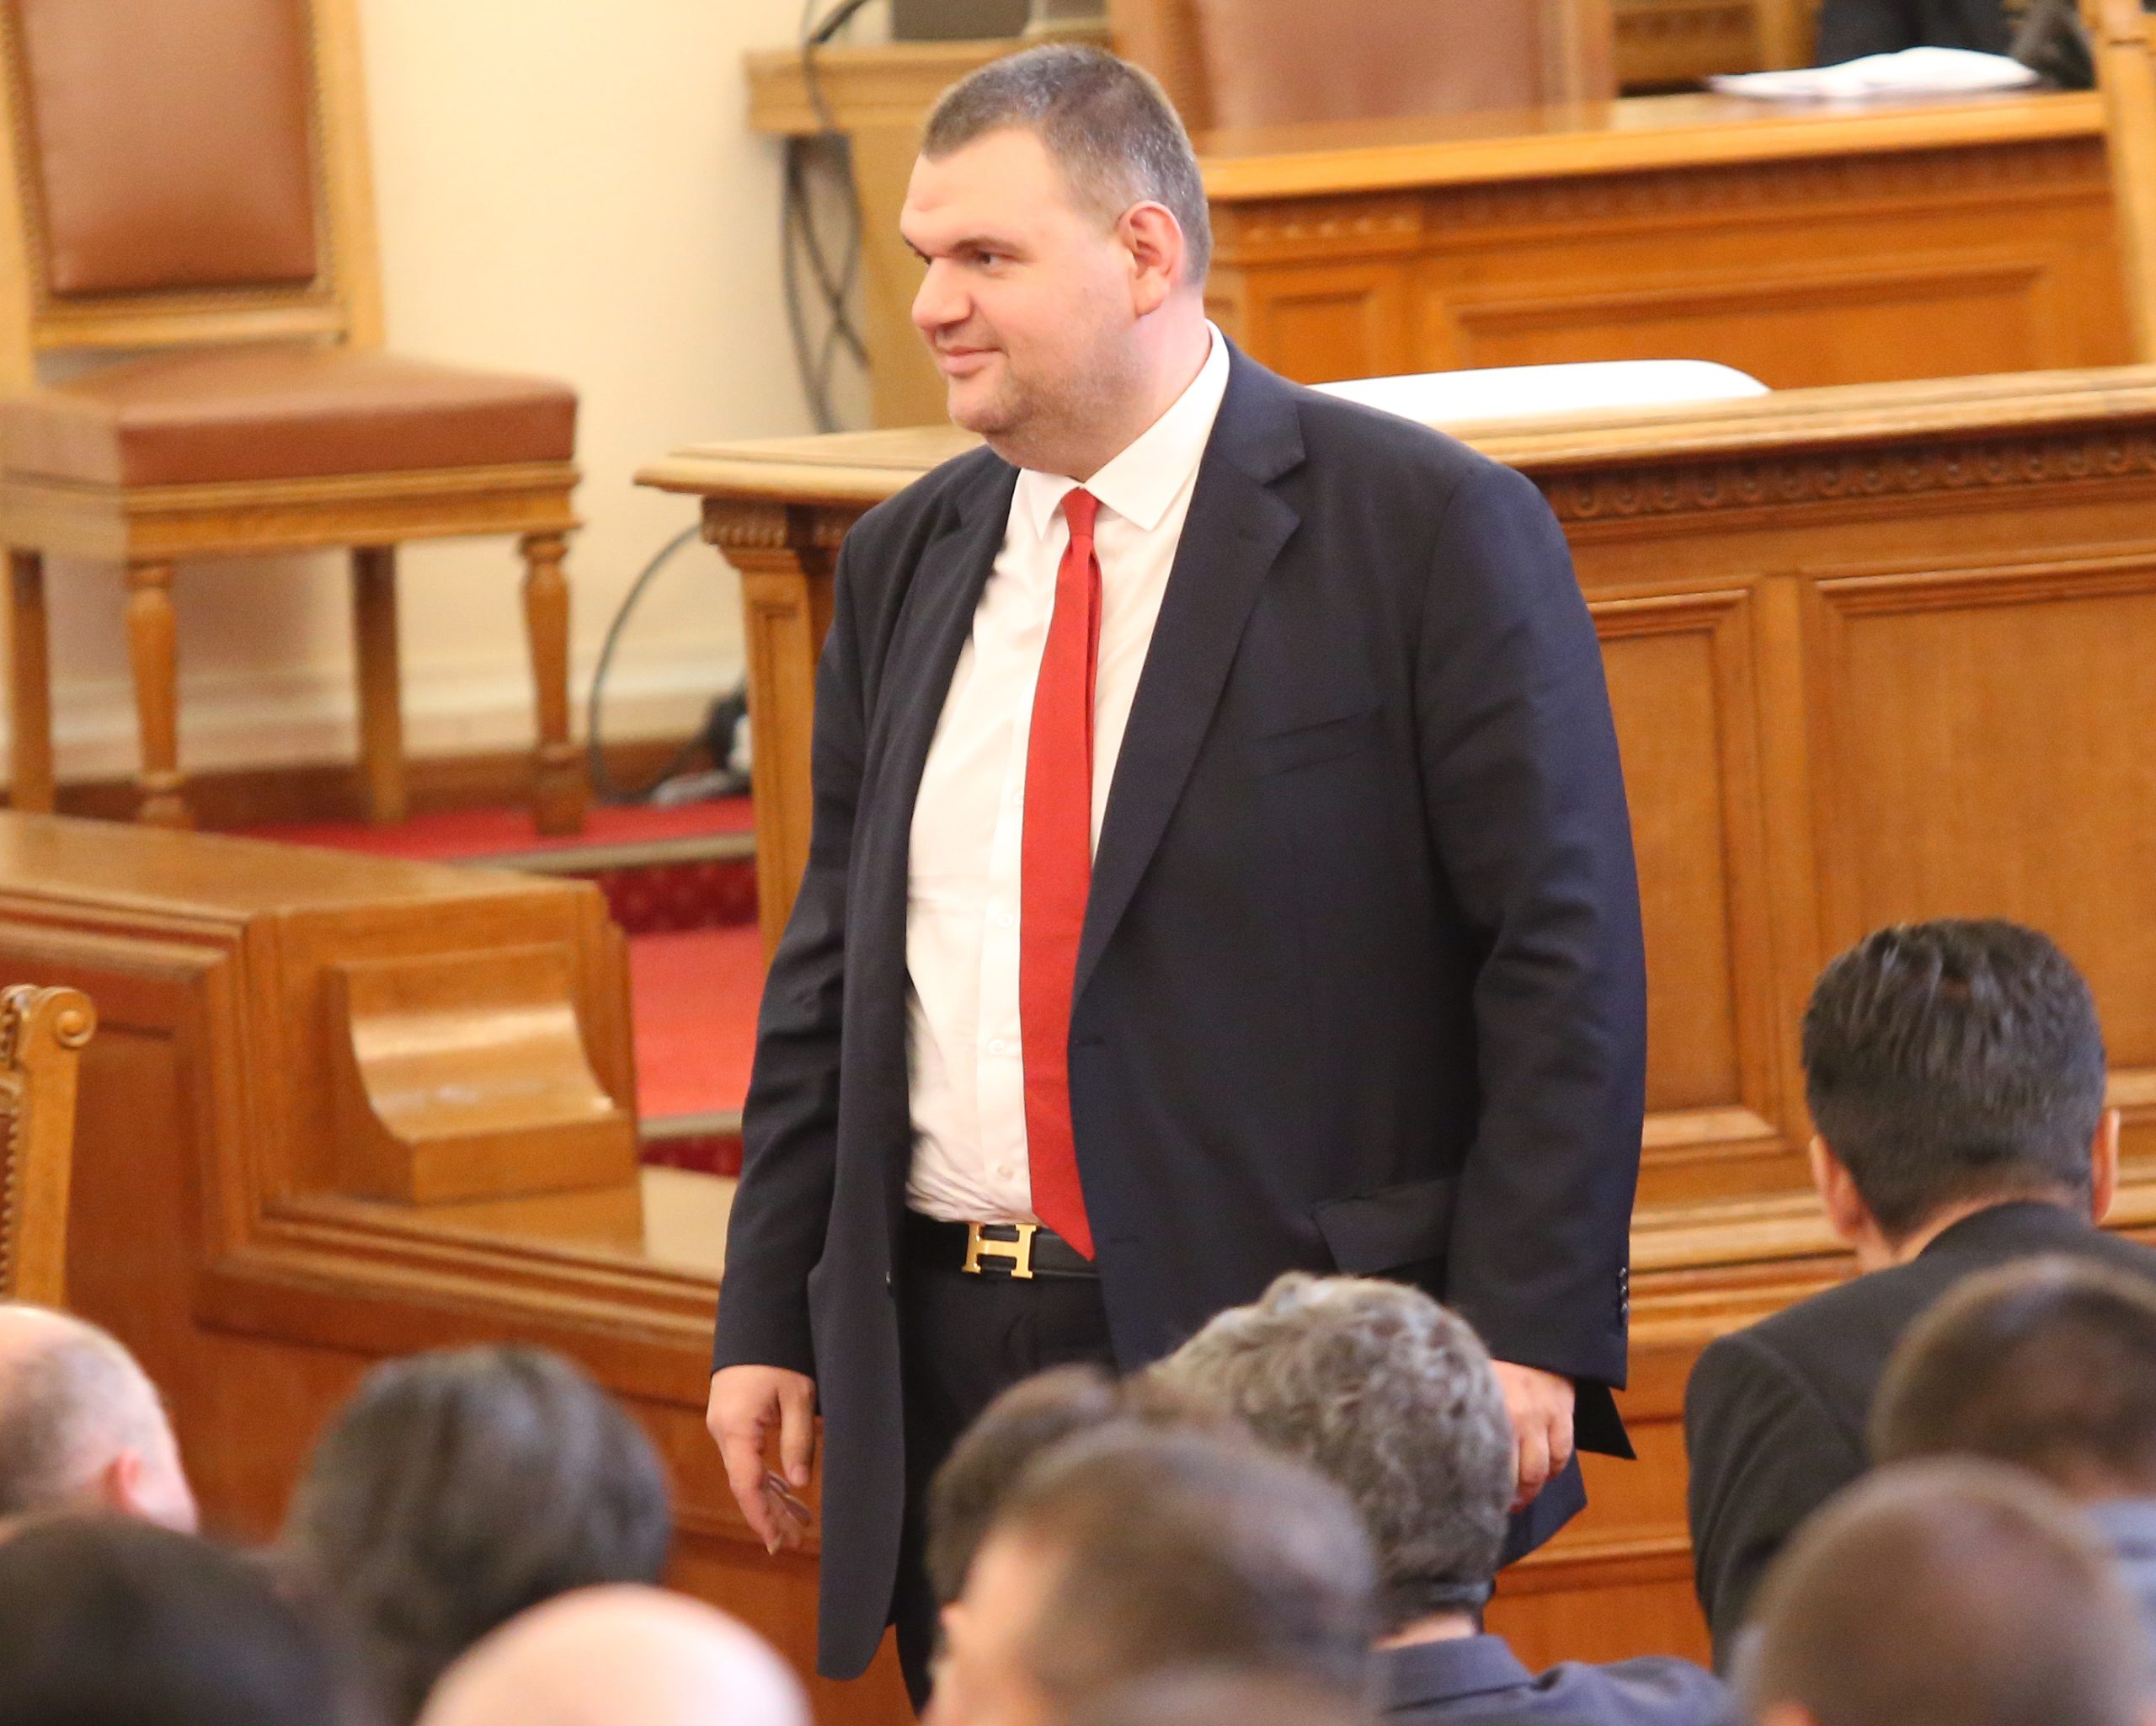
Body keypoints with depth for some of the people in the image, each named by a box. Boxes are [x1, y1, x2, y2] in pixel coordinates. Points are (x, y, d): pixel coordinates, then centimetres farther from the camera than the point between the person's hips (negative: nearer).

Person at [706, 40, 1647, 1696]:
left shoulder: (1432, 533, -5)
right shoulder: (903, 565, 14)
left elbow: (1563, 960, -8)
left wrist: (1526, 1340, -15)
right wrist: (767, 1323, 11)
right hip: (947, 1359, 5)